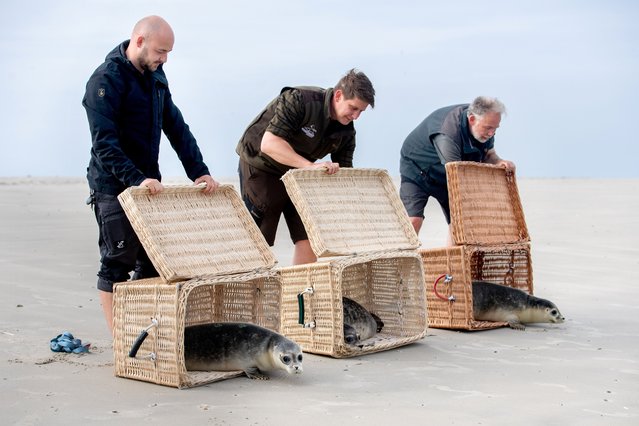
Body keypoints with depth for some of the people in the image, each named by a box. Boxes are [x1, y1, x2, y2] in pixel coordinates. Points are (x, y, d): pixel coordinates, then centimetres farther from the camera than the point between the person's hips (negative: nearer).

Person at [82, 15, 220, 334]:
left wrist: (198, 171, 1)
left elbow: (176, 127, 10)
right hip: (114, 187, -7)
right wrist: (136, 179, -31)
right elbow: (104, 143, -22)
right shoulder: (106, 79, -15)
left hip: (148, 183, 8)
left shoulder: (155, 76, 10)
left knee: (153, 263, 8)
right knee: (117, 264, -2)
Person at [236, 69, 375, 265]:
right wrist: (311, 165, -39)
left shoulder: (346, 131, -5)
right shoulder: (299, 100, -26)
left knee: (308, 236, 0)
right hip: (261, 167, -6)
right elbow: (269, 144, -33)